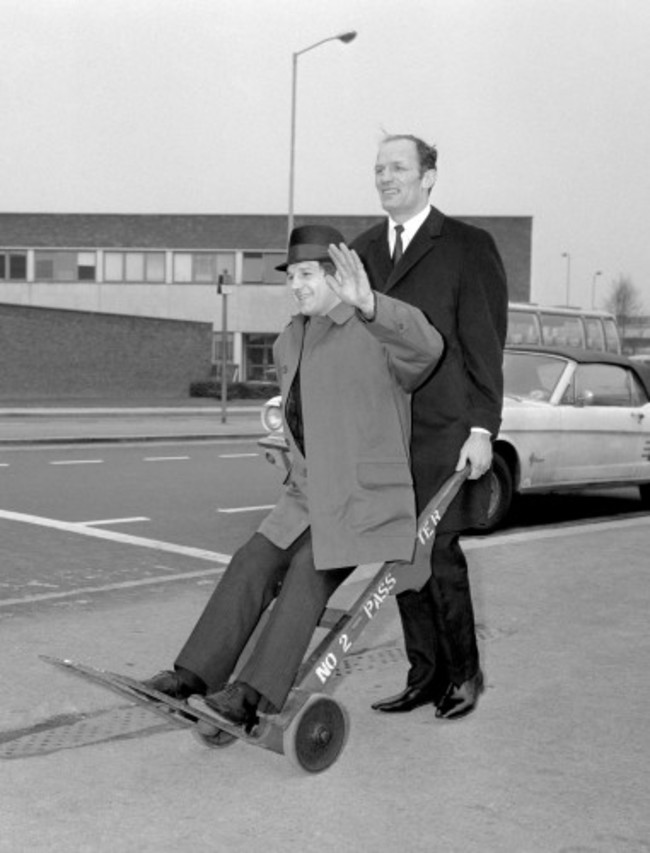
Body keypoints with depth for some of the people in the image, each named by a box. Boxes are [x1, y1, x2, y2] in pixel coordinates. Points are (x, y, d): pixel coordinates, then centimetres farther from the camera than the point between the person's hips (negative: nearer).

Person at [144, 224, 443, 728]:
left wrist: (367, 303, -51)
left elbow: (425, 347, -37)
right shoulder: (290, 343, 11)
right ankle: (196, 673, -11)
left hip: (367, 498, -7)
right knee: (253, 565, -10)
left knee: (309, 574, -23)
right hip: (307, 496, 7)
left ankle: (256, 692, -26)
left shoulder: (377, 336, -12)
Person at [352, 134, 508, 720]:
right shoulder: (362, 252, 15)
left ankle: (464, 673, 14)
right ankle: (425, 675, 19)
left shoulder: (467, 247, 0)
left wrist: (482, 430, -11)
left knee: (437, 552, -5)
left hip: (444, 433, -5)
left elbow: (486, 346, -4)